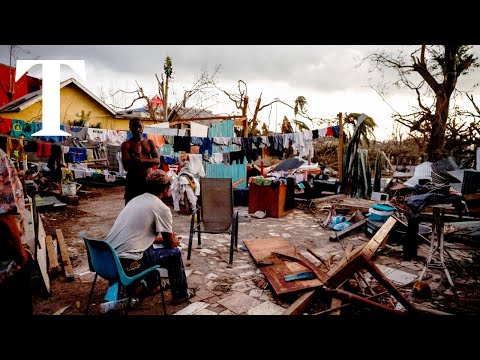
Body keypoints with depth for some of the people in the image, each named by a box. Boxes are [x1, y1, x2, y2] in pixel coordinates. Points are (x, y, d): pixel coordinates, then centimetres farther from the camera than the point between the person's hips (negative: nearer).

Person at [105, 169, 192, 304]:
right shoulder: (162, 208, -9)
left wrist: (165, 237, 29)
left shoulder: (136, 199, 13)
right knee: (174, 253, 9)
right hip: (127, 263, -8)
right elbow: (171, 243, 2)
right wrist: (175, 241, 25)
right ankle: (181, 294, 27)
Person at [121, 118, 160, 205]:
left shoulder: (149, 142, 9)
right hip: (133, 180, -4)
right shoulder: (126, 144, -3)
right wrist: (149, 162, -13)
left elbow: (157, 160, -2)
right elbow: (126, 166, -15)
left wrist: (142, 160, -19)